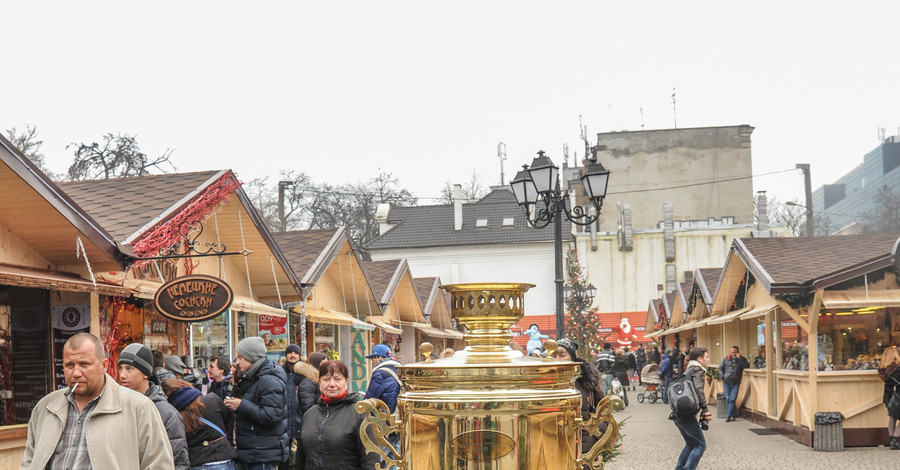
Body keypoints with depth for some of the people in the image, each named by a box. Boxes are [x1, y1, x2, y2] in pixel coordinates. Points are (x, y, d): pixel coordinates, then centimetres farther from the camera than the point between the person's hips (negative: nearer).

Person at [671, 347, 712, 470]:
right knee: (700, 445, -4)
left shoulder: (688, 371, 21)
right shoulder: (698, 370, -7)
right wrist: (705, 410, -20)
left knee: (691, 444, 21)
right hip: (687, 415, -9)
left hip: (677, 414, 9)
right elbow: (698, 390, -21)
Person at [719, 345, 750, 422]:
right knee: (728, 399, 6)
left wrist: (739, 358, -18)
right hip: (726, 382, 3)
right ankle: (734, 414, 22)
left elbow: (747, 366, -15)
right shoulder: (726, 359, 8)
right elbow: (720, 368, 14)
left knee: (732, 399, -10)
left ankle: (729, 416, -6)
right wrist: (723, 376, 0)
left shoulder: (742, 359, 4)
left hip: (736, 383, -3)